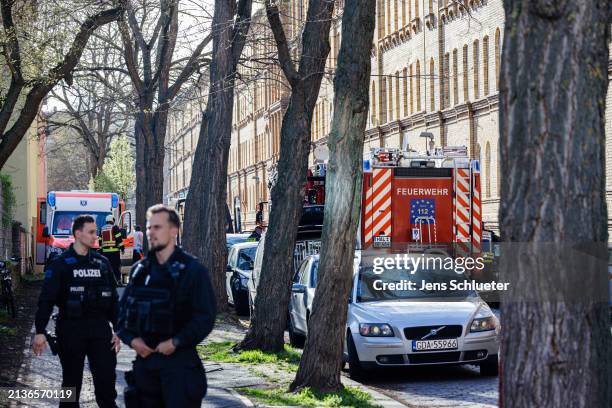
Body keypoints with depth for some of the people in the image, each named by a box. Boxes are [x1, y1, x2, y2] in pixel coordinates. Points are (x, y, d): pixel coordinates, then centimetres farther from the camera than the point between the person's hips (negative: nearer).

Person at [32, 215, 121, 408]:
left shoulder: (102, 263, 10)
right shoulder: (60, 264, -3)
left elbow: (113, 298, 13)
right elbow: (46, 299, -7)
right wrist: (40, 331, -15)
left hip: (100, 328, 3)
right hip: (71, 329, -3)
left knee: (106, 377, 1)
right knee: (72, 380, 6)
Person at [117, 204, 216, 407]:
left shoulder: (192, 269, -6)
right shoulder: (139, 270, 11)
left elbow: (205, 316, -10)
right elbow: (124, 309, 16)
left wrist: (175, 342, -16)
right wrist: (131, 339, -1)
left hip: (179, 361, -5)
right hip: (144, 358, 6)